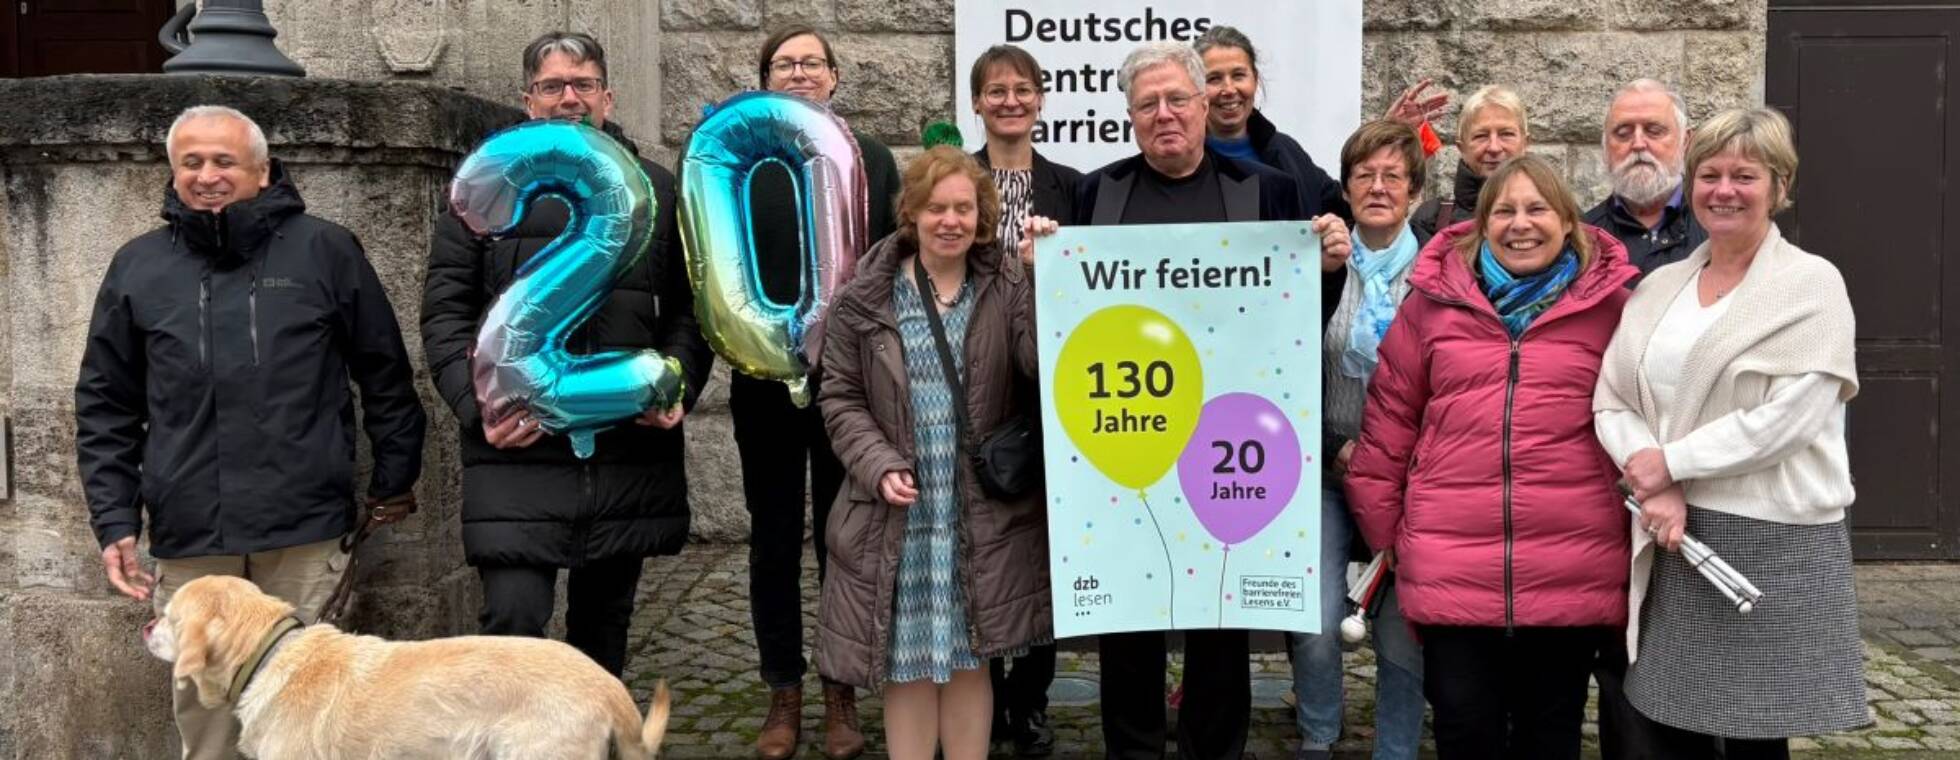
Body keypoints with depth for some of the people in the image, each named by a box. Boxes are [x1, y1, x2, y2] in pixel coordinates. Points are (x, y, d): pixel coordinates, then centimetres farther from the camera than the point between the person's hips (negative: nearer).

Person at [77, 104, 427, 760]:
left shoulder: (324, 251, 1)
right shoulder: (138, 266, 8)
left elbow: (385, 373, 7)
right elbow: (105, 405, 11)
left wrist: (395, 477, 9)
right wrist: (114, 520, 5)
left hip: (303, 532, -2)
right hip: (188, 537, 2)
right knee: (202, 705, 10)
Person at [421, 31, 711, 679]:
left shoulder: (657, 190, 12)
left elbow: (688, 308, 14)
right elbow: (445, 311, 4)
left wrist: (678, 387, -3)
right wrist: (478, 405, -10)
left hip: (630, 451, 3)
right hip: (517, 453, -2)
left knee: (604, 621, 13)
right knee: (514, 616, -13)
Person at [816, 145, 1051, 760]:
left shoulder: (1011, 288, 3)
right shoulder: (867, 298, 2)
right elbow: (840, 398, 3)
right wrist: (879, 465, -11)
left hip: (985, 512, 1)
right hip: (899, 511, 0)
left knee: (971, 661, 10)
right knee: (908, 665, 7)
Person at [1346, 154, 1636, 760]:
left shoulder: (1609, 306, 3)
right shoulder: (1433, 300, 4)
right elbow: (1388, 423, 7)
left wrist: (1639, 543, 8)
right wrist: (1382, 533, 7)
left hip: (1572, 575, 0)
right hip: (1451, 572, 0)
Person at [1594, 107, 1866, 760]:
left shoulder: (1812, 284, -3)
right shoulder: (1659, 286, 11)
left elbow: (1788, 417, -15)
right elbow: (1612, 401, 4)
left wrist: (1672, 462, -11)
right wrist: (1657, 489, -12)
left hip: (1775, 539, -4)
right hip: (1676, 533, 5)